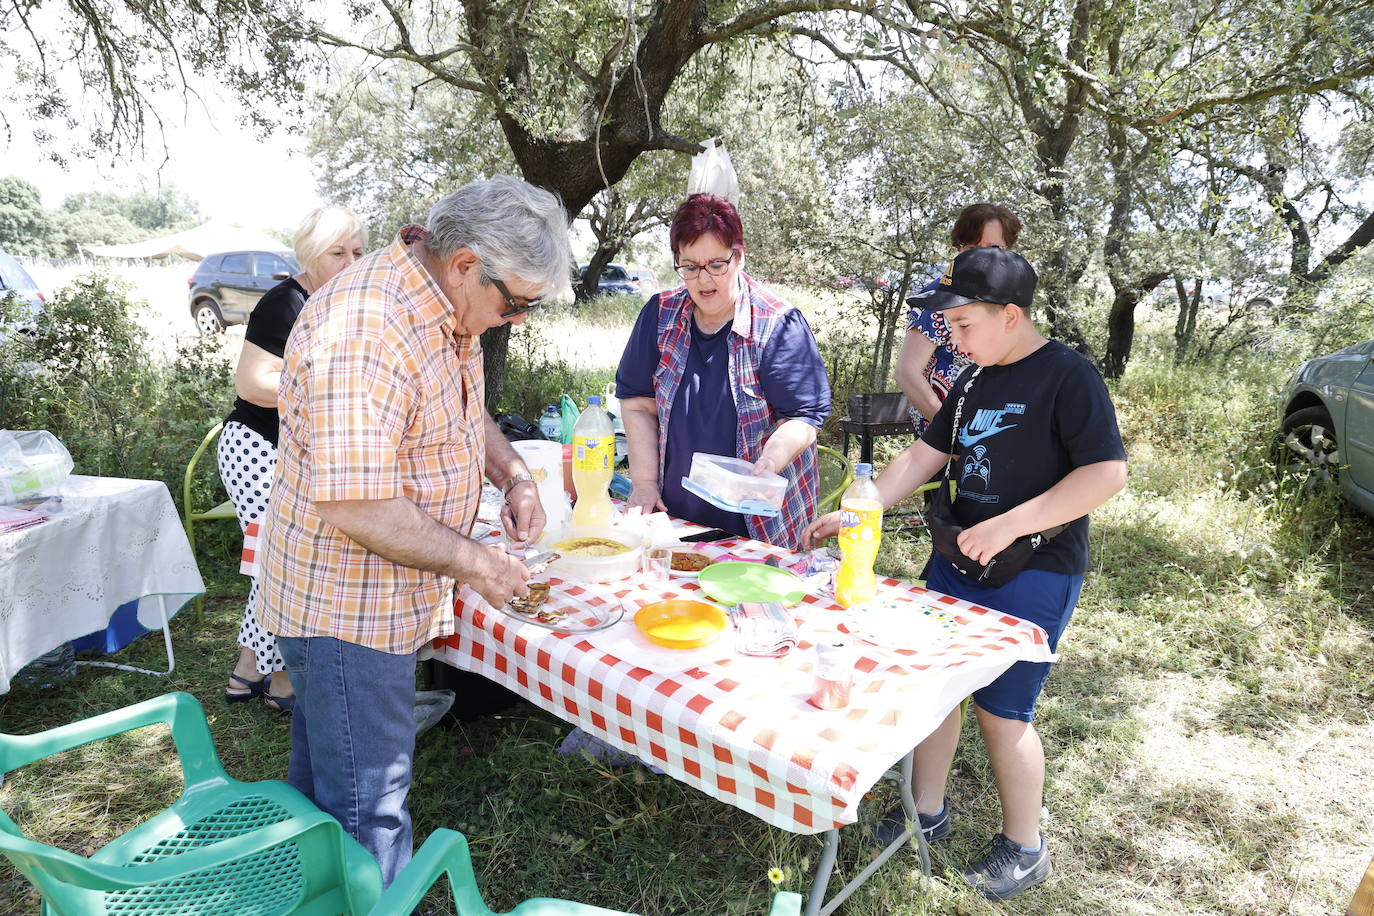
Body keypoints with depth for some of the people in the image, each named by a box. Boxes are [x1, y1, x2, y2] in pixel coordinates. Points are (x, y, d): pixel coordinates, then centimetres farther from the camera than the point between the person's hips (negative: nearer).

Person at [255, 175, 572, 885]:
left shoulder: (446, 308, 2)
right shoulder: (364, 334, -30)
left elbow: (461, 412, 18)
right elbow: (356, 508, -32)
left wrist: (514, 475, 0)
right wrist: (475, 563, -21)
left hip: (384, 602, 10)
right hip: (346, 612, -10)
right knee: (368, 807, 6)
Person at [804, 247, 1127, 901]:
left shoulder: (1067, 377, -13)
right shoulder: (973, 381, 10)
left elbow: (1108, 472, -20)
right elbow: (921, 457, 13)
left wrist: (1009, 526, -24)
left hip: (1034, 573, -7)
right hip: (958, 560, 7)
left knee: (1000, 709, -1)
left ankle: (1024, 847, 24)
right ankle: (928, 811, 32)